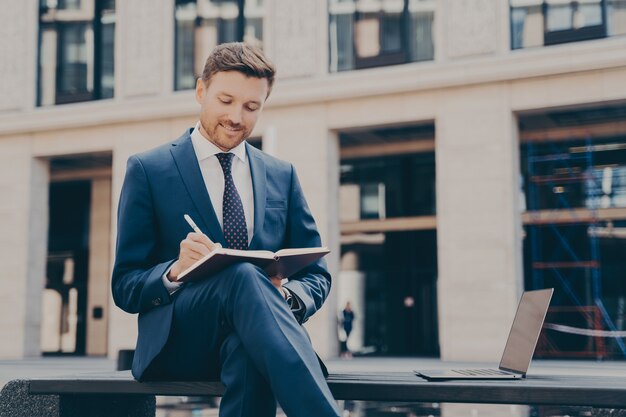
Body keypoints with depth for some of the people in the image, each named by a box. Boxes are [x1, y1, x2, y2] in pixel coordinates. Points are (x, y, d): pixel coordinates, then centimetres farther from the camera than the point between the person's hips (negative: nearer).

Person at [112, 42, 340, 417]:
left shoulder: (282, 175, 18)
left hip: (251, 337, 2)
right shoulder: (148, 170, 8)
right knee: (243, 276, -36)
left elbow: (316, 276, 17)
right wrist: (175, 270, -18)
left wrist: (285, 297, -9)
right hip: (177, 340, -1)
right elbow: (125, 286, 6)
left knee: (248, 348, -39)